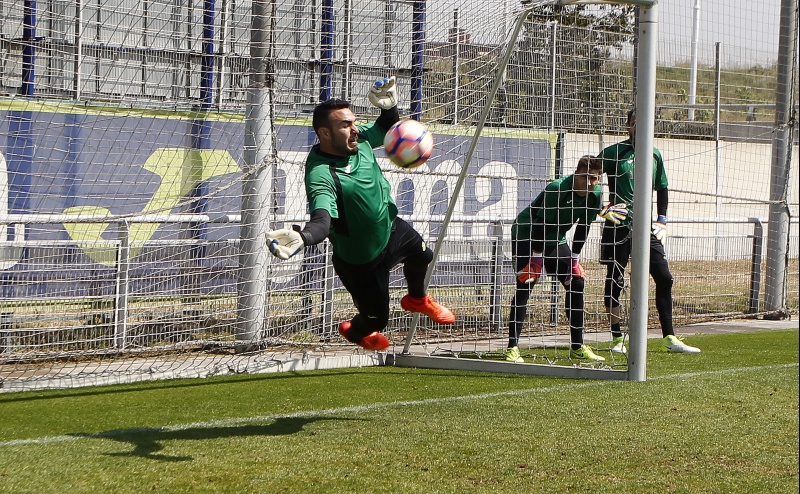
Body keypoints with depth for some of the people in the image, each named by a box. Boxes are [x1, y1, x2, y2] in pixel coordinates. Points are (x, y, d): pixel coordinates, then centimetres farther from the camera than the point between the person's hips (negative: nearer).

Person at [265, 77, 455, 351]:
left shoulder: (360, 139, -15)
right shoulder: (320, 174, -39)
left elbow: (386, 130, 7)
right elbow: (322, 220, -53)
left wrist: (389, 108, -15)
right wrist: (302, 238, -75)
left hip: (389, 228, 7)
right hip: (360, 261, -7)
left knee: (422, 255, 29)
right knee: (377, 318, 7)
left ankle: (417, 299, 64)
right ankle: (354, 331, 46)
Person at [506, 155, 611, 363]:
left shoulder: (595, 196, -9)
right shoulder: (557, 189, -31)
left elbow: (583, 227, 2)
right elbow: (540, 224, -28)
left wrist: (574, 258, 0)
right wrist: (537, 258, -27)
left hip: (556, 240, 7)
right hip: (526, 235, -7)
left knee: (577, 282, 1)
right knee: (525, 283, -20)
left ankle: (577, 348, 10)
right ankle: (512, 348, -20)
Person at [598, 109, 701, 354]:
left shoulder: (654, 155, 12)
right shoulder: (614, 152, -3)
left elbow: (662, 189, 21)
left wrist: (661, 220, 13)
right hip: (618, 226, -4)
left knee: (664, 278, -1)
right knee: (614, 281, 0)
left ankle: (669, 338, 5)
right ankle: (617, 338, 10)